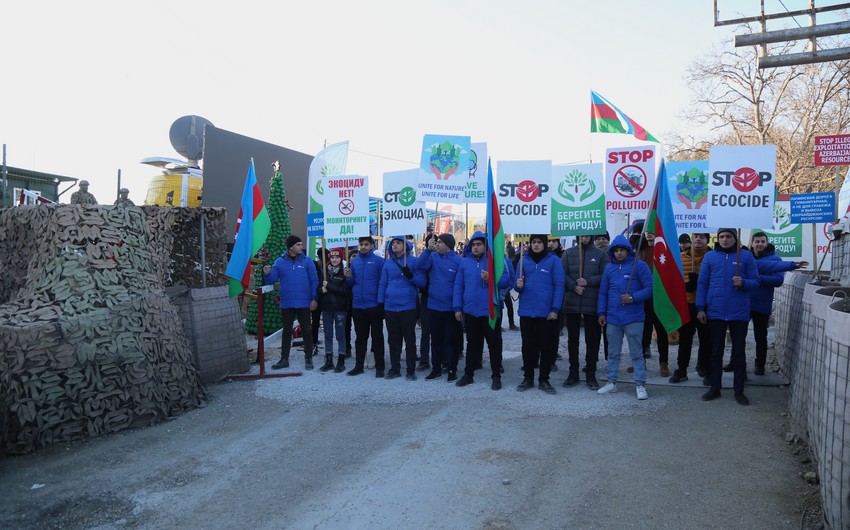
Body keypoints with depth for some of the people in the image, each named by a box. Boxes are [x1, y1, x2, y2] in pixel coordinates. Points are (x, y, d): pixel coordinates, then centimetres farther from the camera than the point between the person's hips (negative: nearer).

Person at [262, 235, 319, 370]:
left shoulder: (307, 261, -2)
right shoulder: (280, 262, 2)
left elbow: (314, 281, -3)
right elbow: (271, 280, 0)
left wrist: (314, 299, -11)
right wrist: (267, 274, -21)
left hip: (304, 303, -1)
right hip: (286, 304, 2)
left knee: (306, 330, 6)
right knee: (287, 331, 11)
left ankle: (308, 359, 16)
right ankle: (284, 359, 20)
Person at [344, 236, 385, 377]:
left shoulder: (378, 260, -4)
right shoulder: (354, 261, 9)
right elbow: (351, 283, 13)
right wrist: (348, 277, -8)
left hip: (374, 305, -4)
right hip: (357, 306, 4)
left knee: (377, 336, 4)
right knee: (360, 337, 13)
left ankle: (379, 367, 11)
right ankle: (359, 366, 22)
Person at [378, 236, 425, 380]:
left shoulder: (413, 261, 0)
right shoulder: (388, 263, 11)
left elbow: (422, 283, -4)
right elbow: (382, 284, 11)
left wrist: (410, 275, -22)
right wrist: (380, 303, 5)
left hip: (408, 307, -4)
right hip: (390, 308, 4)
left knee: (410, 340, 2)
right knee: (393, 340, 10)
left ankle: (411, 370, 10)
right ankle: (395, 369, 20)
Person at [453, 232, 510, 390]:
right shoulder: (464, 262, 6)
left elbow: (506, 281, -5)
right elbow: (458, 286, 6)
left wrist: (491, 279, -22)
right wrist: (457, 308, 2)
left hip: (490, 310, -3)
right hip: (470, 311, 3)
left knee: (494, 344, 4)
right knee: (472, 344, 14)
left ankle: (496, 377, 14)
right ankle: (468, 374, 25)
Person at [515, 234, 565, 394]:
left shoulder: (553, 260, -3)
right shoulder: (524, 260, 7)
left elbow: (559, 286, -6)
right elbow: (519, 283, 11)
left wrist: (555, 309, -12)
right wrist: (519, 285, -14)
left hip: (547, 312, -2)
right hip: (526, 311, 3)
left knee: (546, 346, 6)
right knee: (528, 345, 10)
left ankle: (544, 380, 17)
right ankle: (528, 378, 21)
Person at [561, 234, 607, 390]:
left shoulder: (600, 255, 3)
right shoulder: (569, 253, 6)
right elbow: (562, 274, 0)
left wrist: (588, 281, -15)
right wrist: (574, 286, -15)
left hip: (592, 303, -1)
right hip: (572, 302, 1)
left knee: (592, 340, 5)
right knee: (572, 339, 9)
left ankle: (591, 374, 15)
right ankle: (573, 372, 20)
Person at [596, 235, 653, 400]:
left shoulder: (639, 265, -3)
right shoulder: (609, 267, 11)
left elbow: (650, 288, -7)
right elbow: (603, 292, 14)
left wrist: (633, 297, -19)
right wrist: (601, 312, 7)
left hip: (633, 318, -4)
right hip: (612, 318, 4)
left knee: (636, 353, 2)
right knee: (613, 352, 12)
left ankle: (640, 385, 10)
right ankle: (611, 382, 22)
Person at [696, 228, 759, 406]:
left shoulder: (746, 256, 1)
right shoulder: (710, 256, 4)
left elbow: (755, 282, 3)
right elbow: (702, 283, 4)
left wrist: (743, 282, -19)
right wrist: (700, 308, -2)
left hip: (739, 313, -1)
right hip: (715, 312, 1)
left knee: (739, 352, 6)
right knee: (716, 352, 9)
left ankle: (739, 390, 15)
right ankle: (715, 388, 19)